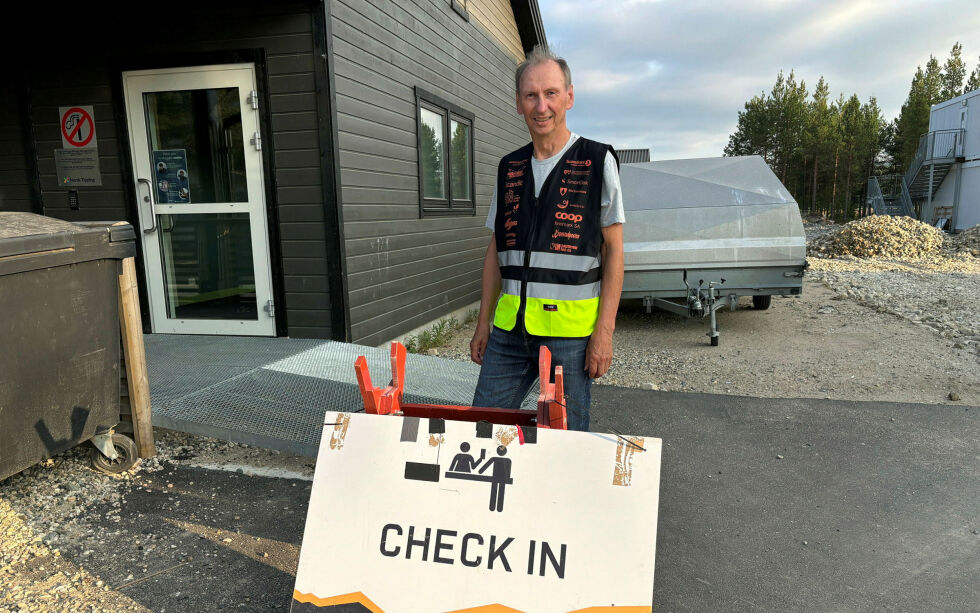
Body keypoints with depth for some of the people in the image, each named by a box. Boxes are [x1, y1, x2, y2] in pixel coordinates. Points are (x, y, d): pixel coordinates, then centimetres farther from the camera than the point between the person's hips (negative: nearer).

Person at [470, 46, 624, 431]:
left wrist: (604, 330, -10)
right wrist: (484, 321, 11)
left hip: (570, 327, -4)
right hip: (509, 327, 4)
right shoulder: (509, 168, 12)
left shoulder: (598, 161, -1)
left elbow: (613, 250, -3)